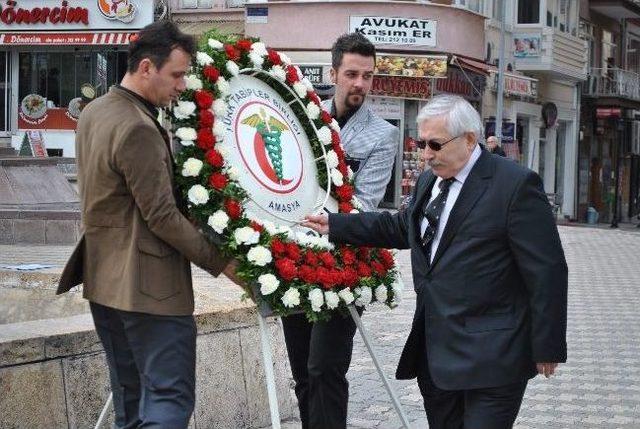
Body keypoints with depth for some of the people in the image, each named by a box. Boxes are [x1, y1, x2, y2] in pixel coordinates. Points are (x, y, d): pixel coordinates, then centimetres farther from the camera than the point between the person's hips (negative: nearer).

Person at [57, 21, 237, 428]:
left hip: (103, 280, 10)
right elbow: (163, 217, -20)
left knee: (129, 396, 15)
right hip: (149, 286, -10)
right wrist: (222, 263, -14)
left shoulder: (93, 112, 10)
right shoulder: (139, 129, -20)